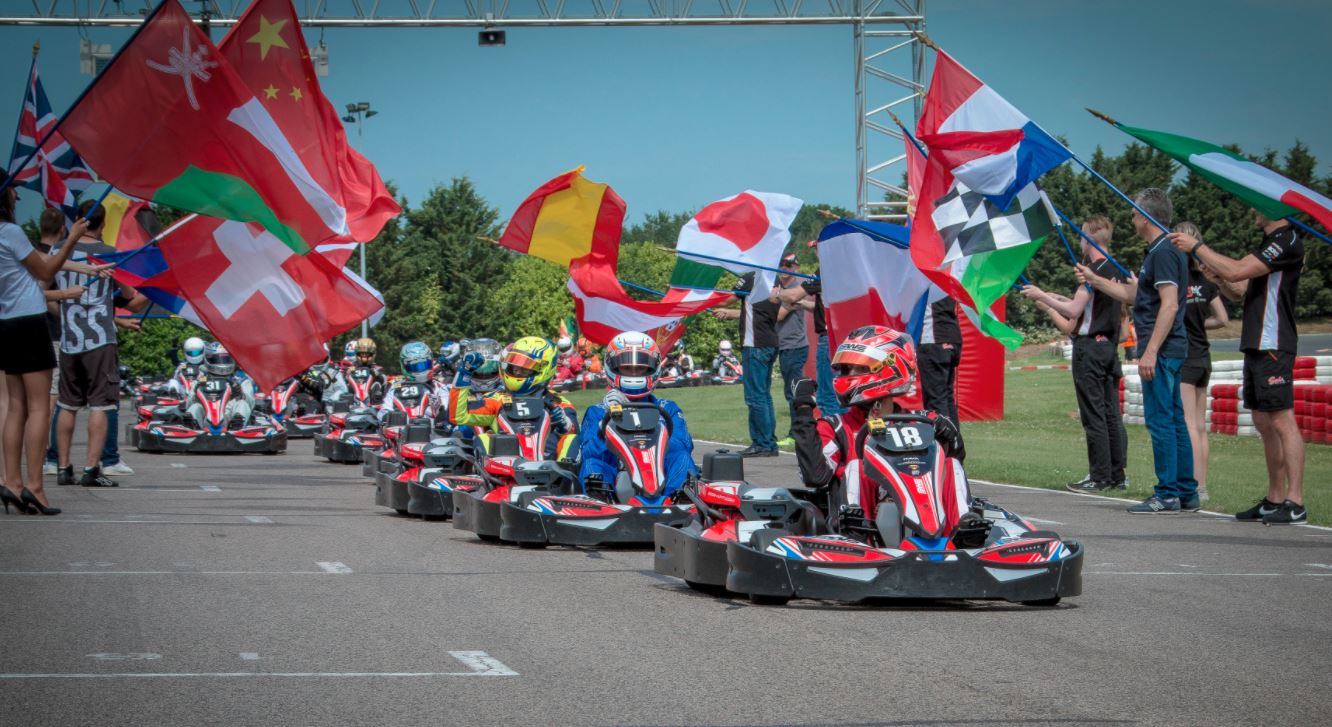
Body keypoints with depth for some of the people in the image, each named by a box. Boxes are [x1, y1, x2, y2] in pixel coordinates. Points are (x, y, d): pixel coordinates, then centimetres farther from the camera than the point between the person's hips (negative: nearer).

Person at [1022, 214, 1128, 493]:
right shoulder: (1116, 271, 13)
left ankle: (1099, 477, -5)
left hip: (1089, 346, -8)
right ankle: (1117, 475, 9)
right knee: (1111, 414, 8)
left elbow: (1074, 311, -17)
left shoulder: (1094, 269, -13)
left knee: (1093, 415, -6)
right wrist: (1058, 301, 25)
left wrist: (1042, 296, -6)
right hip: (1110, 345, 8)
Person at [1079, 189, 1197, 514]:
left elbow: (1170, 305, -22)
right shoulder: (1159, 252, 18)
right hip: (1169, 351, 10)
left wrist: (1150, 352, -24)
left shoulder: (1163, 253, -14)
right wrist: (1094, 279, 36)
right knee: (1174, 420, 11)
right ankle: (1186, 492, 14)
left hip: (1161, 351, -10)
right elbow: (1132, 293, 30)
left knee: (1160, 420, -8)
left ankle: (1168, 495, -7)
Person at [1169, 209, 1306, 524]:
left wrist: (1197, 247, -10)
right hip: (1256, 345, 10)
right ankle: (1274, 498, 15)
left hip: (1274, 346, -10)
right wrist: (1218, 277, 3)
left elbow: (1236, 271, -19)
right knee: (1264, 423, 11)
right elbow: (1239, 291, 22)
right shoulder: (1268, 244, 20)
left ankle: (1295, 501, -14)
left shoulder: (1287, 242, -11)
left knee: (1282, 421, -12)